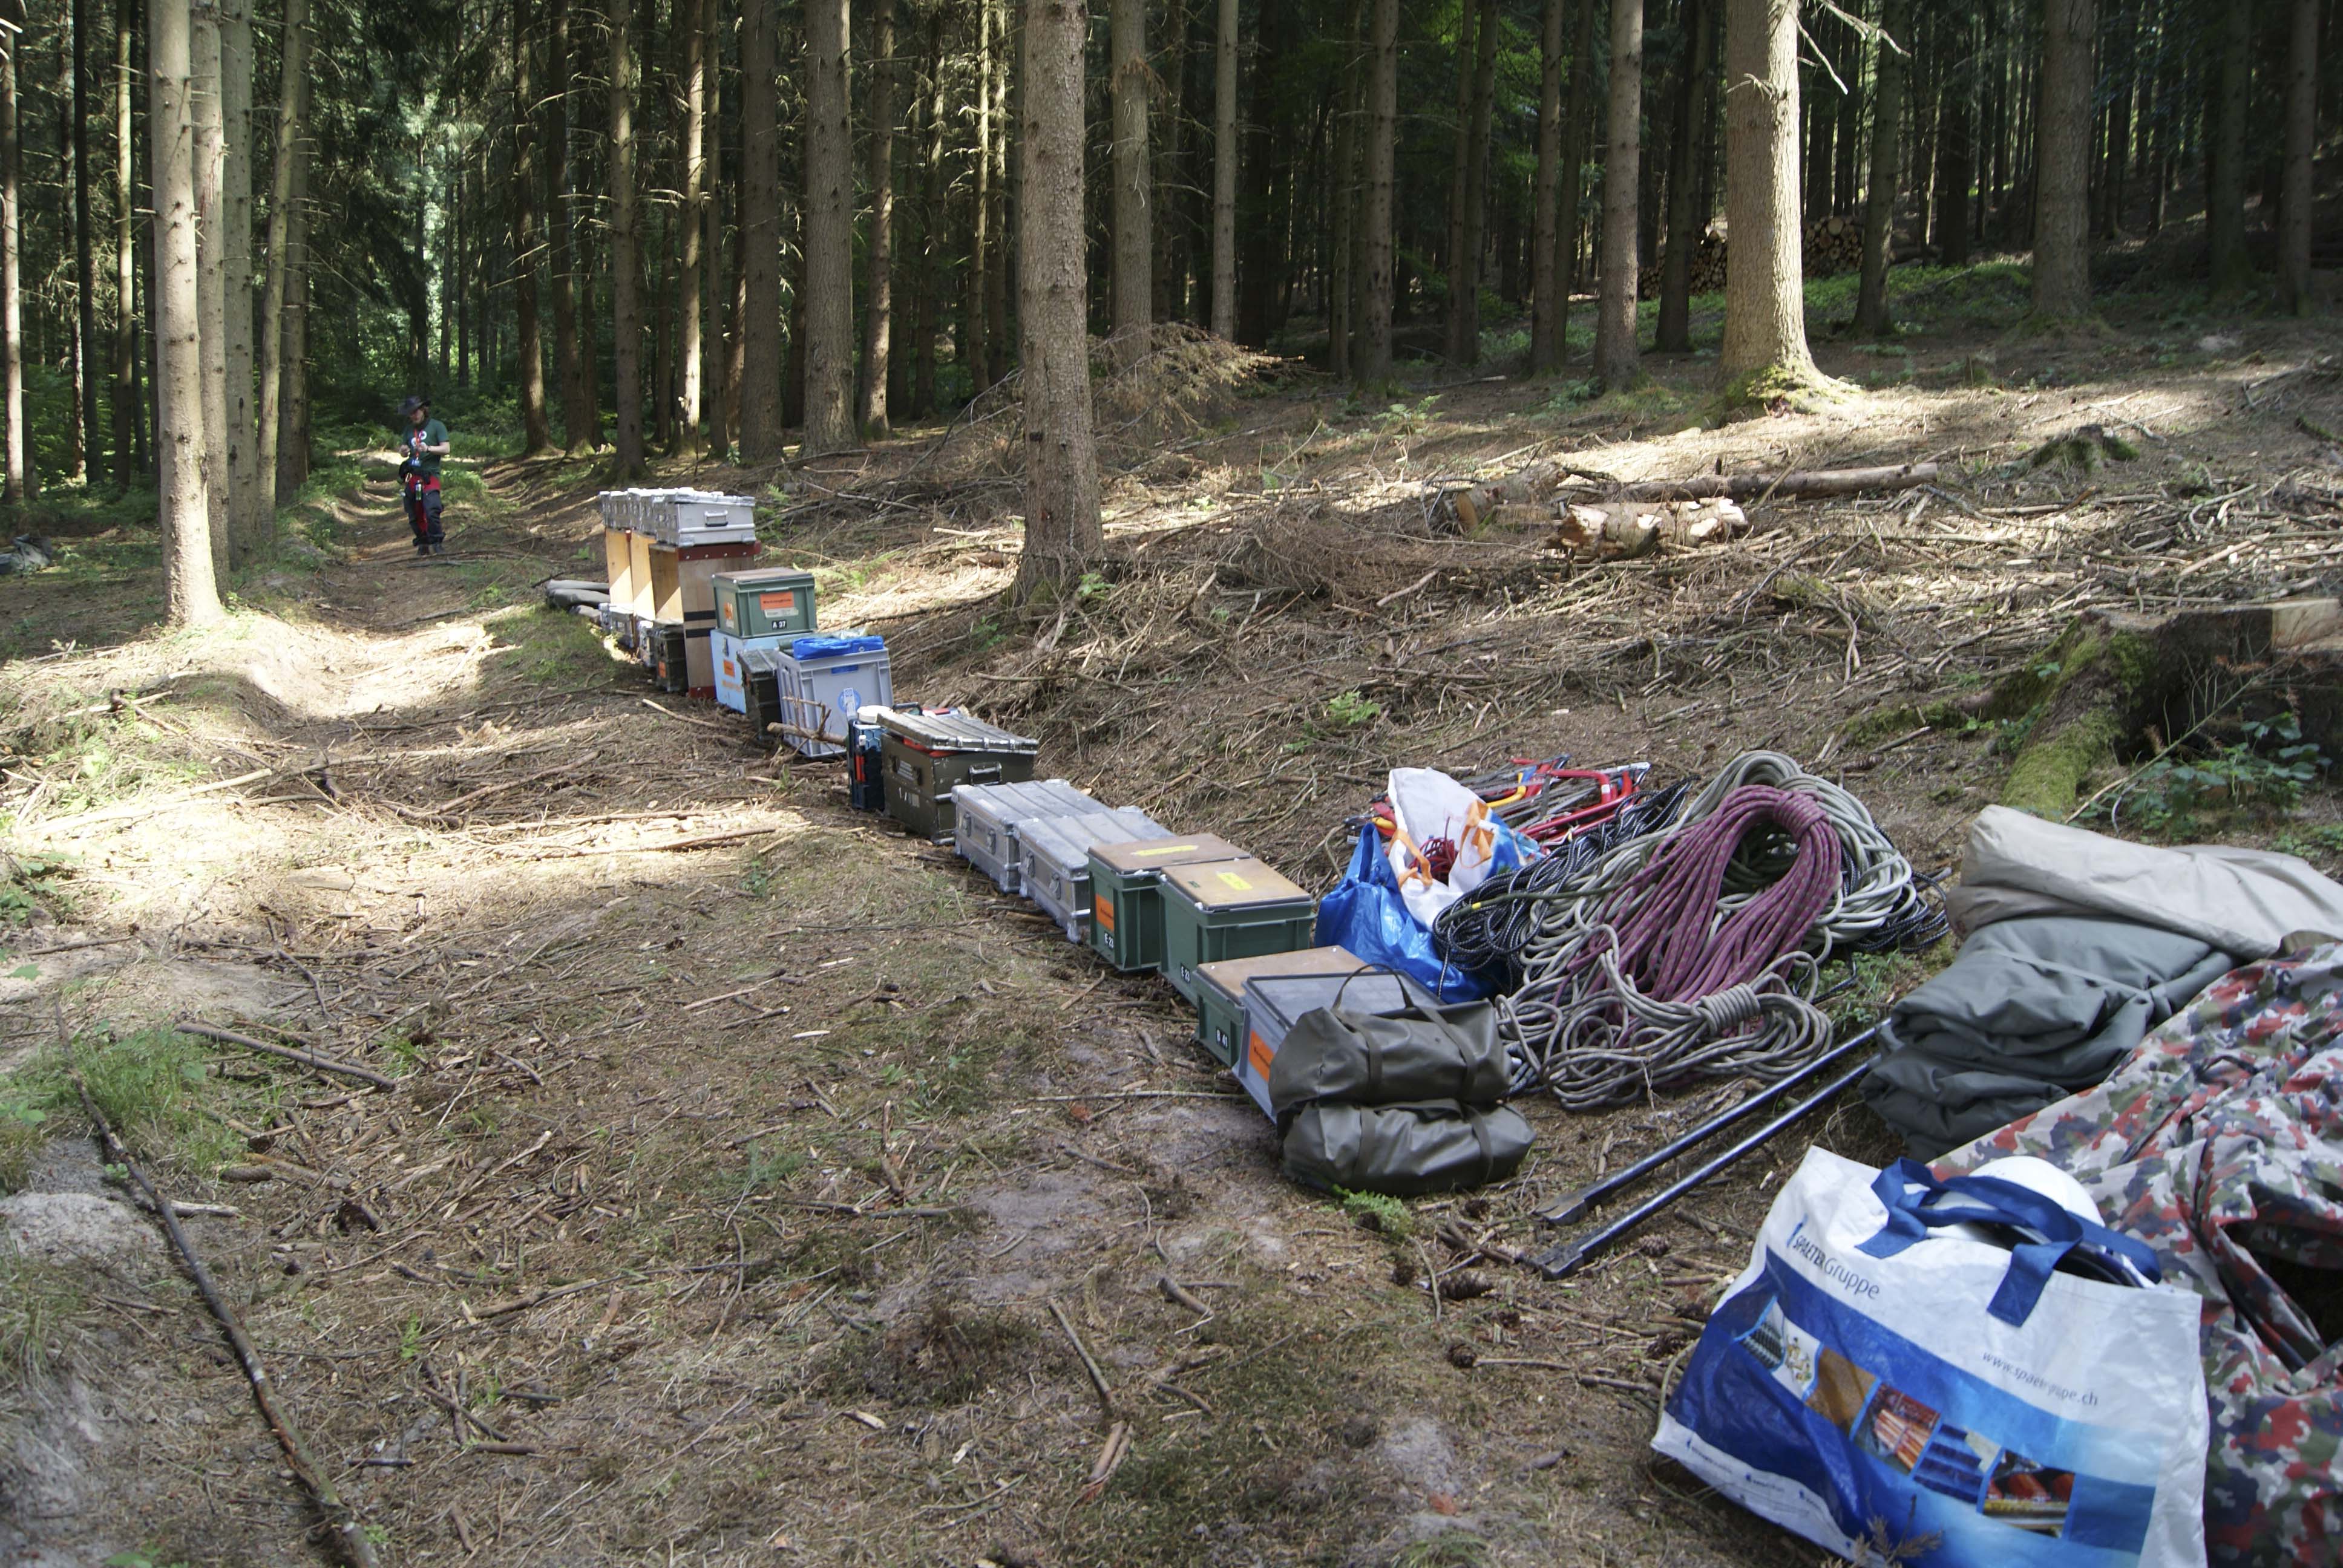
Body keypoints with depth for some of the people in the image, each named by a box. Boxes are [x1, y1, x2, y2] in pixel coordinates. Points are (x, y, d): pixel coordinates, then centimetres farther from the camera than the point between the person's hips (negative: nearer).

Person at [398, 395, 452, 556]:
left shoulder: (437, 426, 1)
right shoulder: (409, 429, 17)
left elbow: (446, 449, -5)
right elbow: (405, 453, 23)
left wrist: (428, 449, -21)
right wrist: (405, 451, -1)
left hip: (430, 475, -6)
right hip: (412, 476, 6)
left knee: (431, 510, -20)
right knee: (414, 515, 6)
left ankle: (437, 543, -12)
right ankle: (423, 544, 17)